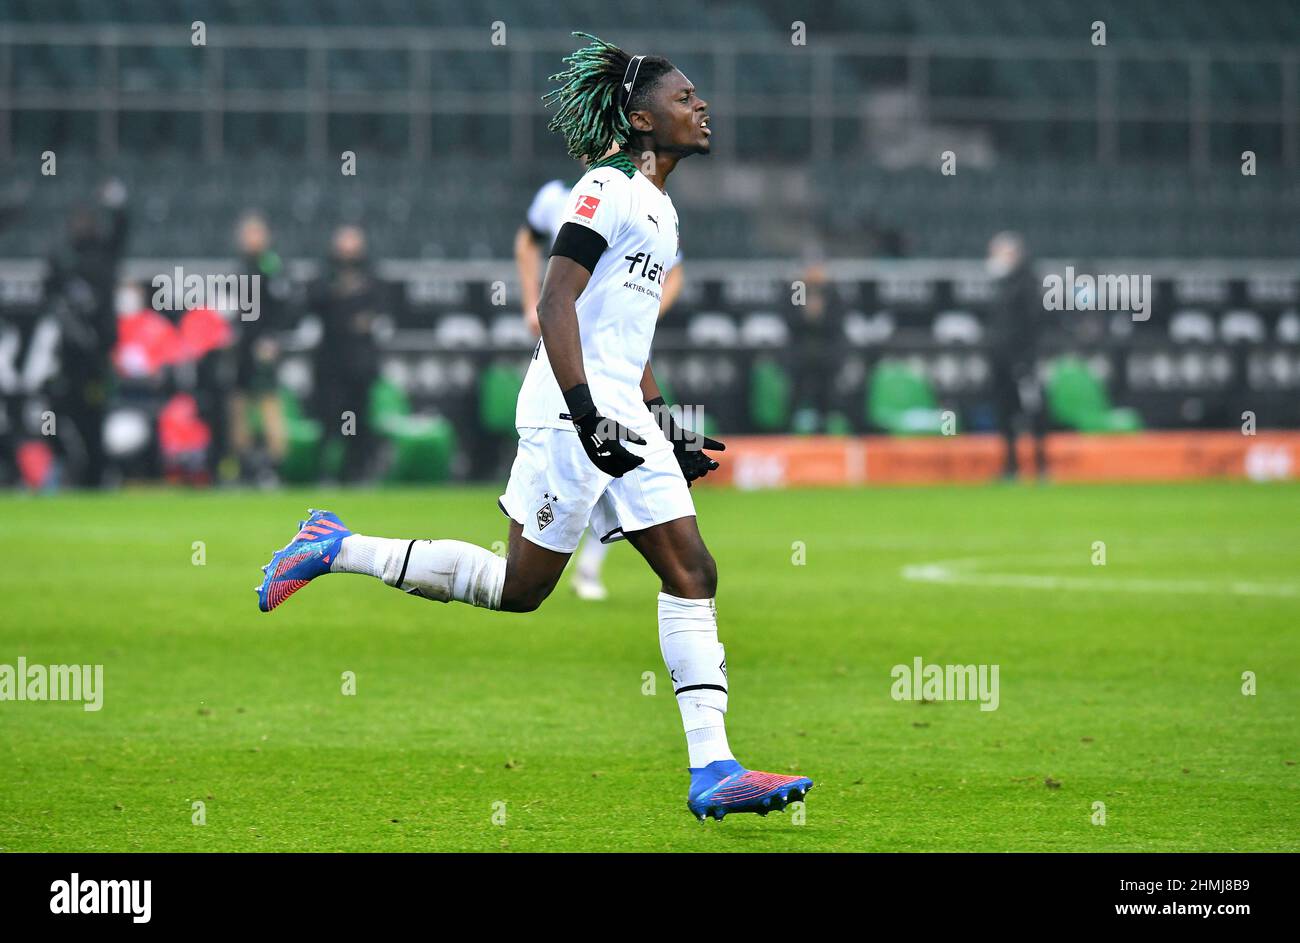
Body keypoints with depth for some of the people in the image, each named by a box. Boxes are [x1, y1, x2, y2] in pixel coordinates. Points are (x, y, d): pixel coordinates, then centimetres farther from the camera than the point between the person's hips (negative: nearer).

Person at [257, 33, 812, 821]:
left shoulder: (661, 209, 20)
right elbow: (556, 303, -17)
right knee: (521, 586, -4)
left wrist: (666, 429, 22)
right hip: (570, 411, -9)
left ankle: (712, 772, -6)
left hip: (623, 418, 9)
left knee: (692, 571, -2)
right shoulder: (609, 189, -9)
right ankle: (335, 550, 10)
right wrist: (587, 414, -24)